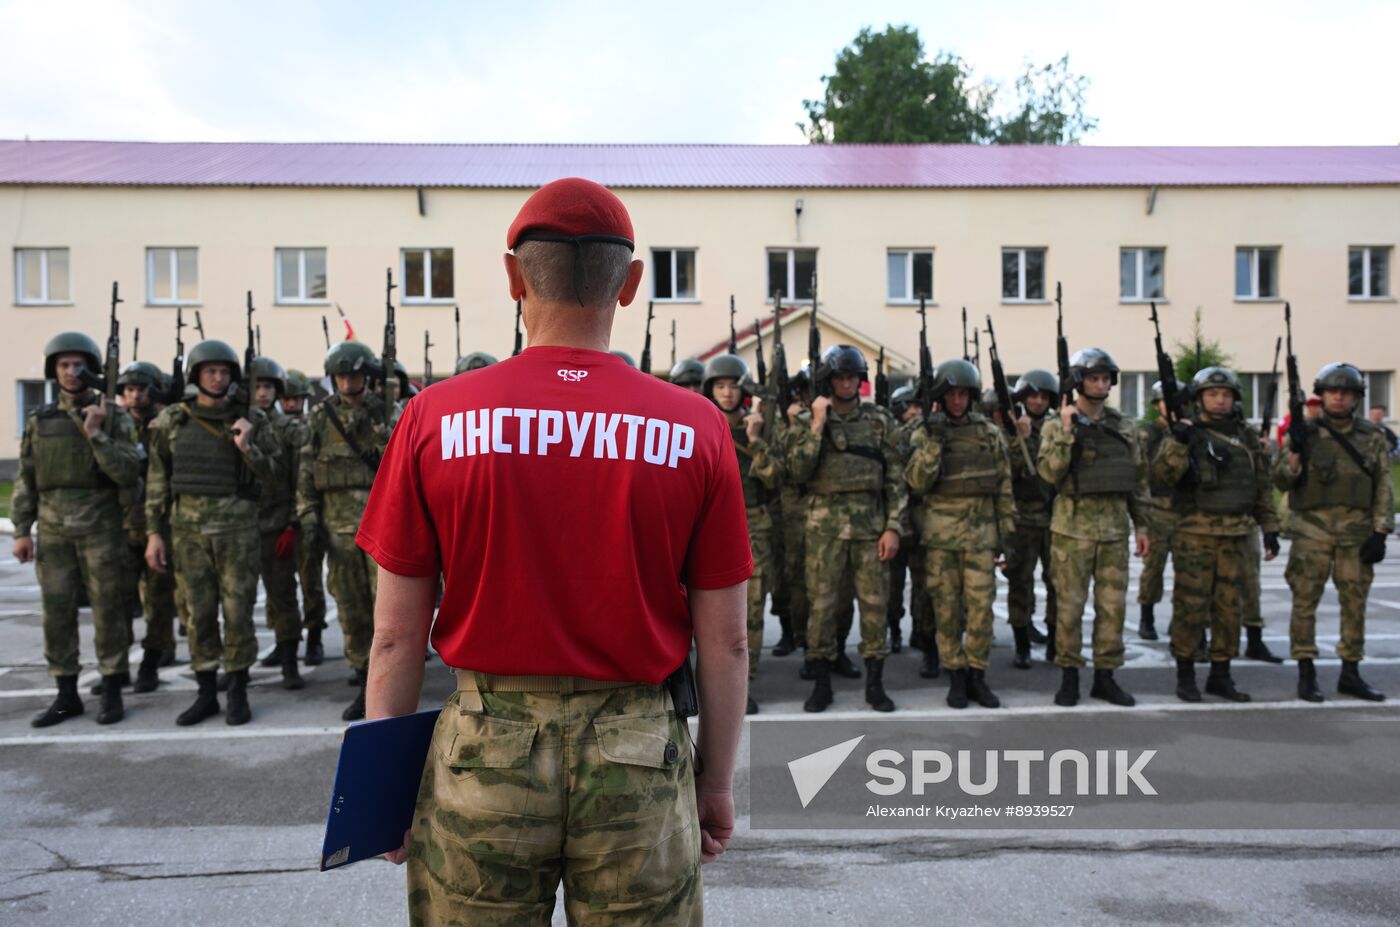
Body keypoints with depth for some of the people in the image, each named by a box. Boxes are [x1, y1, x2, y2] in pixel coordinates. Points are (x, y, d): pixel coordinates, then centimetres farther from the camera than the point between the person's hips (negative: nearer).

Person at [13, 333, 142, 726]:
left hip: (101, 528, -3)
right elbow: (26, 479, 10)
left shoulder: (114, 417, 0)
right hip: (53, 530, 3)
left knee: (109, 611, 1)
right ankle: (67, 695, 16)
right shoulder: (39, 420, 9)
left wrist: (95, 435, -18)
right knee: (57, 613, 5)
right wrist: (21, 530, 3)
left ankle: (112, 693, 10)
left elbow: (128, 474, -10)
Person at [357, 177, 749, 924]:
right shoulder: (695, 429, -7)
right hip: (642, 760, 0)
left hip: (482, 752, 1)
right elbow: (725, 641, -3)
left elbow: (396, 633, -3)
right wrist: (717, 781, 10)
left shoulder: (435, 419, -6)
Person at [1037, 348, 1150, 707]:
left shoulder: (1123, 428, 10)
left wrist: (1141, 525, 12)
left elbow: (1139, 479, 15)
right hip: (1073, 526, -4)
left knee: (1113, 606, 6)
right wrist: (1066, 431, -21)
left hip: (1114, 527, 4)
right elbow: (1049, 473, -15)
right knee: (1070, 606, 1)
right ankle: (1069, 677, 12)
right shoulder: (1058, 426, -2)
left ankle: (1105, 677, 18)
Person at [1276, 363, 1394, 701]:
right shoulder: (1305, 433, 2)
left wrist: (1380, 532, -2)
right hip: (1312, 529, -2)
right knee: (1305, 601, -1)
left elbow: (1384, 487, 6)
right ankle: (1306, 674, 7)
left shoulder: (1372, 437, 8)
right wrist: (1295, 450, -18)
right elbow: (1281, 481, -2)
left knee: (1355, 603, 7)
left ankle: (1350, 674, 19)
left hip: (1357, 530, 2)